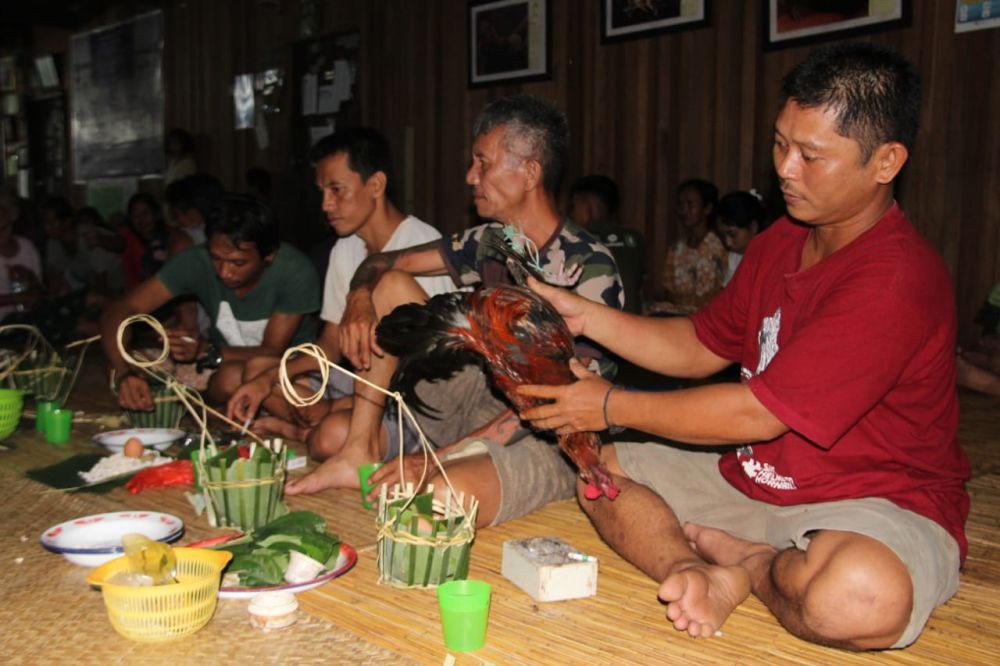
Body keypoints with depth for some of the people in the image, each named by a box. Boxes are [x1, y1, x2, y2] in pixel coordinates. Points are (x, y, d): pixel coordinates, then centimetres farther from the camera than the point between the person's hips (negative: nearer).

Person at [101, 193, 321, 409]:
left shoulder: (296, 272, -27)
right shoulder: (196, 261, -20)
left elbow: (272, 352, -23)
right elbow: (121, 310, -22)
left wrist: (206, 351, -40)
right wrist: (123, 374, -42)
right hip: (225, 359, 4)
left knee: (232, 378, -36)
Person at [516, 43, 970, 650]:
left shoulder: (899, 280, -25)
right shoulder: (781, 242, 5)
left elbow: (759, 413, -25)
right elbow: (701, 346, 12)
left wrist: (613, 406, -14)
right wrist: (583, 315, 0)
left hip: (877, 503, -8)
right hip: (752, 479, 8)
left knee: (861, 595, -41)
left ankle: (748, 563, -8)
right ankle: (703, 575, -21)